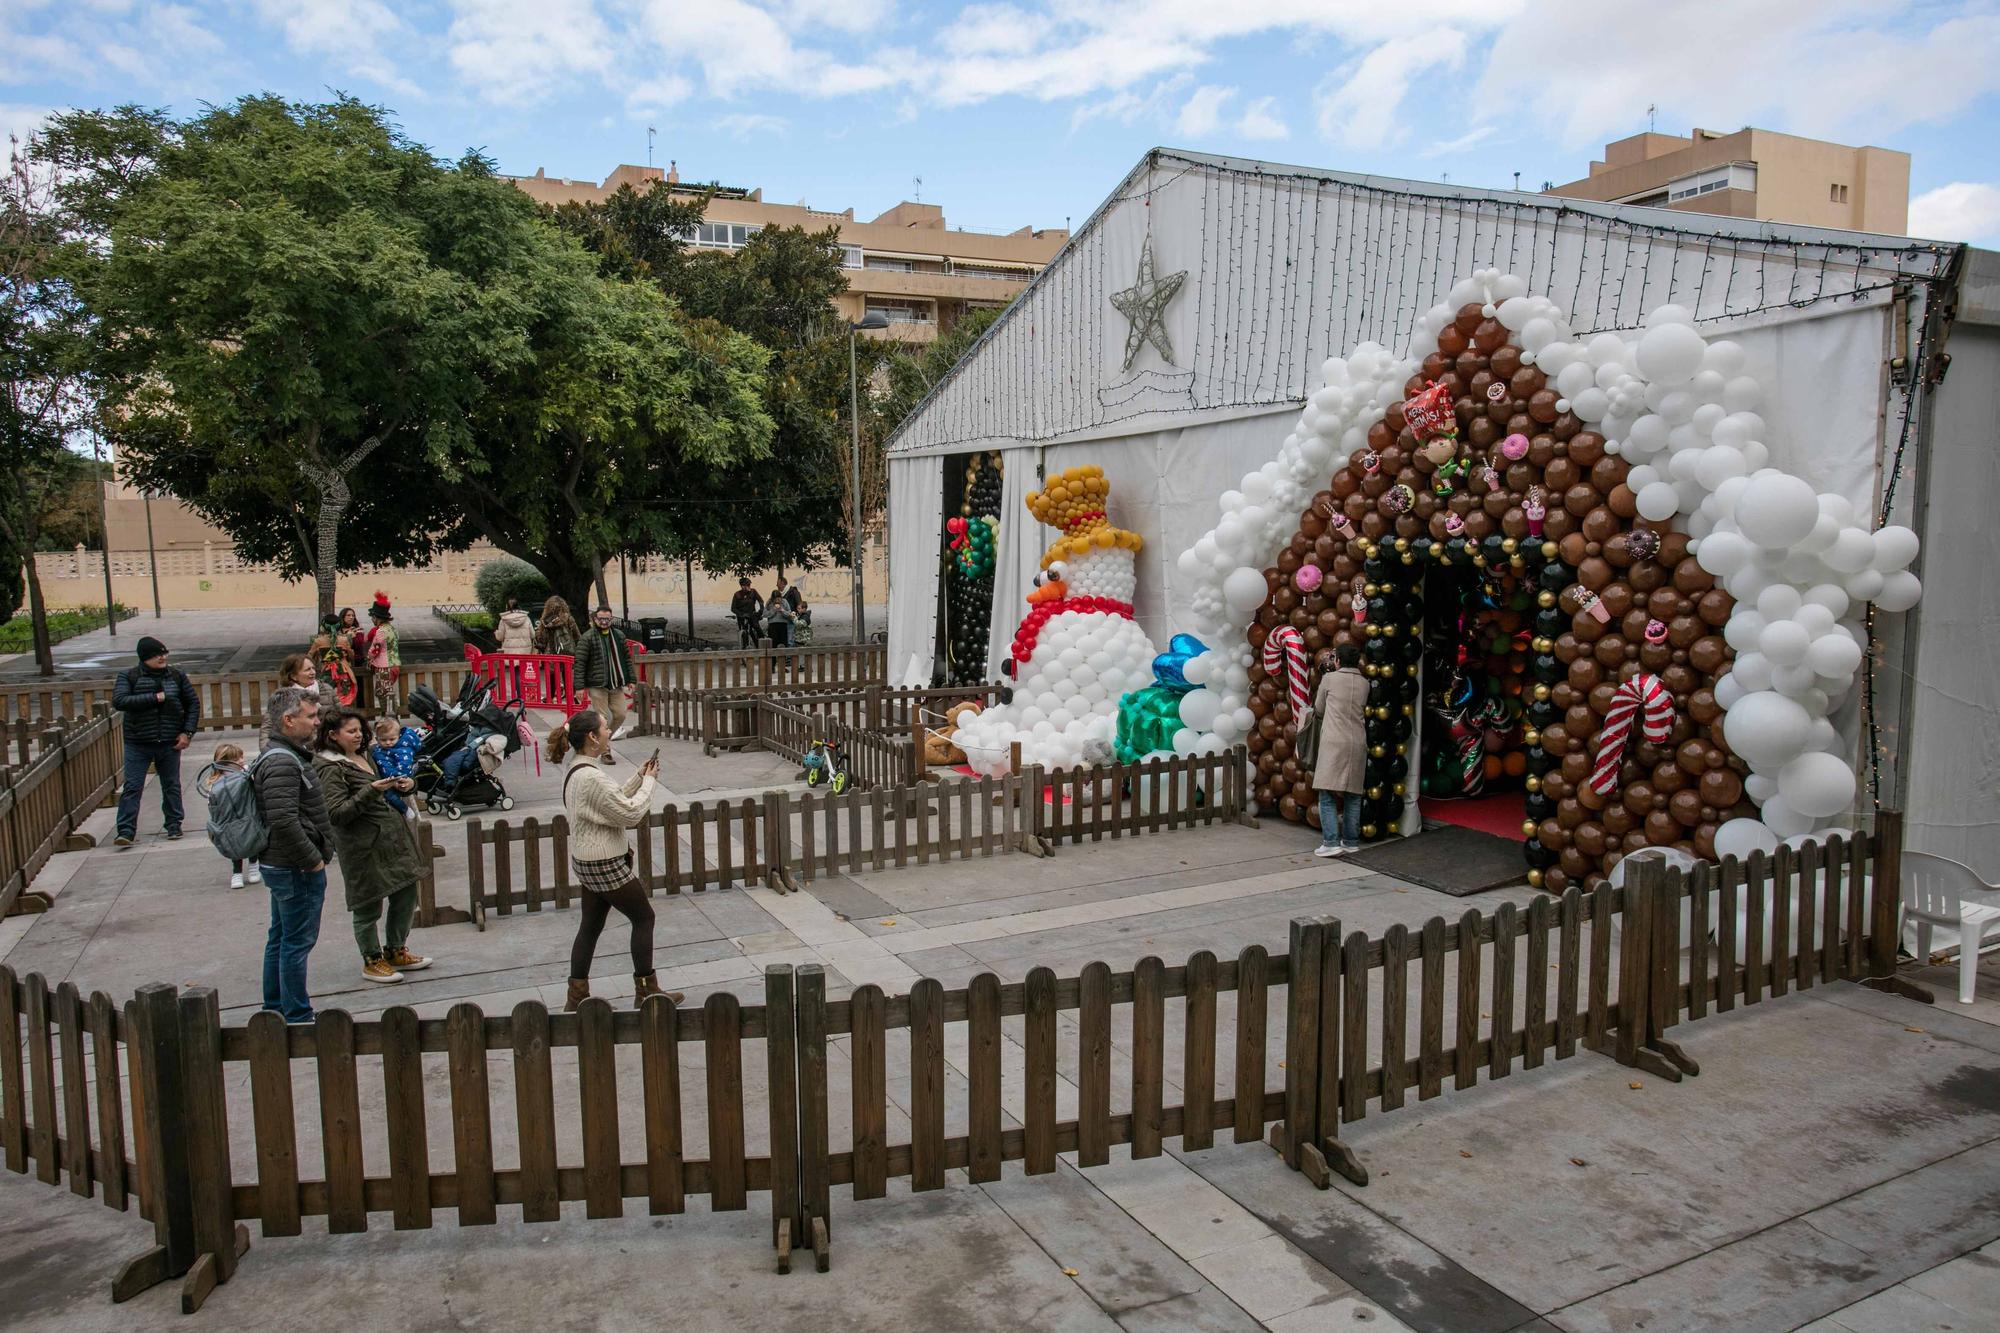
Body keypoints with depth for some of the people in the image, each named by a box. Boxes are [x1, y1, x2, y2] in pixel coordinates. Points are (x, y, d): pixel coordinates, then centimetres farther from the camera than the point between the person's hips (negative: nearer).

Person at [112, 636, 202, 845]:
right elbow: (119, 701, -17)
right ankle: (126, 831, -3)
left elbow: (193, 704, 12)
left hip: (170, 743, 2)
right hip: (138, 745, -2)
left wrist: (187, 732, 2)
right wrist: (154, 698, -21)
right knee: (132, 787, -4)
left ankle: (174, 826, 21)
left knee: (172, 786, 10)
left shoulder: (177, 676, 6)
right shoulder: (129, 677, -2)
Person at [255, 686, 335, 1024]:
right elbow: (284, 822, -29)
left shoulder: (285, 756, 13)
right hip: (297, 869, -11)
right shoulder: (283, 763, -21)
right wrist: (313, 859, -19)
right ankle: (297, 1017, 6)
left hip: (282, 866, 11)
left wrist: (314, 855, 19)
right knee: (298, 942, -2)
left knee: (280, 939, 18)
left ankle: (275, 1009, 29)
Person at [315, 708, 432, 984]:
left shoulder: (365, 757, 13)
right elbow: (336, 814, -19)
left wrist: (406, 785, 7)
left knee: (406, 895, 13)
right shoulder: (331, 769, -12)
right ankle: (372, 961, 20)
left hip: (393, 836, 8)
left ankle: (396, 951, 29)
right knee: (369, 905, 3)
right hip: (364, 845, -8)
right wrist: (371, 792, -26)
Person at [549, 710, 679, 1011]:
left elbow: (614, 799, 14)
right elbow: (630, 813, -22)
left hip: (586, 862, 10)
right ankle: (646, 991, 16)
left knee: (591, 926, 15)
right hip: (605, 864, -9)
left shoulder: (576, 771, 7)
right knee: (643, 918, 5)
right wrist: (648, 781, -10)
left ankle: (576, 996, 22)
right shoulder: (592, 777, -25)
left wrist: (639, 776, 6)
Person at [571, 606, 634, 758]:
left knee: (620, 715, 5)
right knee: (602, 719, -3)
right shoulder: (587, 638, -5)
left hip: (617, 685, 5)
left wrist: (630, 679, 10)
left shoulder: (619, 636, 10)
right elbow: (579, 663, -8)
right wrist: (579, 686, -14)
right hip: (597, 686, -5)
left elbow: (627, 658, 16)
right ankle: (605, 751, 7)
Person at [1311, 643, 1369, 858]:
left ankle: (1331, 842, -13)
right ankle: (1351, 841, 14)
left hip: (1334, 742, -4)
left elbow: (1319, 709, 12)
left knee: (1327, 795, -4)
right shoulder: (1364, 683, 9)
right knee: (1353, 795, 11)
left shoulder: (1330, 678, 0)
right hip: (1357, 743, 4)